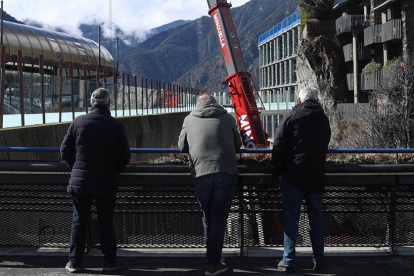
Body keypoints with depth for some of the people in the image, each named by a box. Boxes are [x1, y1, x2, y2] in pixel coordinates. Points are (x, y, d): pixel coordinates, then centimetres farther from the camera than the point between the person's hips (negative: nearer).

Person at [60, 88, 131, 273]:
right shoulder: (116, 126, -5)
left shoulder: (78, 122, -3)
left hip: (80, 181, 1)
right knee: (106, 222, 8)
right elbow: (125, 157, -3)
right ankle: (110, 261, 14)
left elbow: (65, 151, 1)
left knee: (79, 221, 9)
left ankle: (74, 262, 14)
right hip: (106, 183, -1)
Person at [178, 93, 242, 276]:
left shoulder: (189, 120, 14)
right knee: (219, 218, 3)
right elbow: (237, 144, 24)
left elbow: (182, 147, 24)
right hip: (226, 172, -1)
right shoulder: (227, 118, 13)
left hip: (201, 174, 1)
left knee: (208, 217, 17)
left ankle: (213, 259, 24)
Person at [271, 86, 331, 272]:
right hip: (316, 177, 4)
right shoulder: (324, 120, 10)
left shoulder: (291, 117, -5)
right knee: (316, 217, 11)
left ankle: (288, 260, 2)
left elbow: (278, 146, -8)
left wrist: (277, 171, 0)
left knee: (291, 218, 0)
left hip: (292, 176, -4)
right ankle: (319, 260, 14)